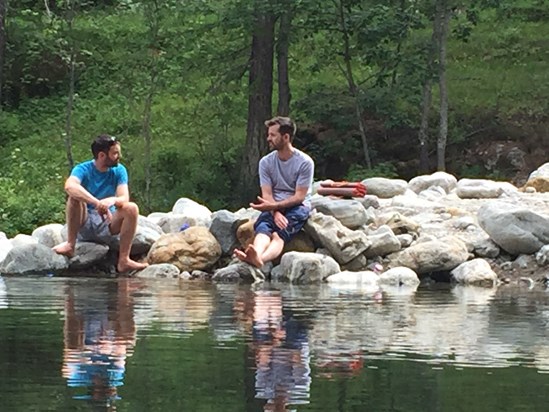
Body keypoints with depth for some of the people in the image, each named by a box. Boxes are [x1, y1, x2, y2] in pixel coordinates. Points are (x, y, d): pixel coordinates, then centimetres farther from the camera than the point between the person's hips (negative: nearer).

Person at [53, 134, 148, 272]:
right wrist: (97, 203, -45)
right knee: (75, 196, -28)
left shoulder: (119, 171, 0)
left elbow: (124, 198, -14)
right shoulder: (83, 169, -10)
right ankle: (70, 245, -23)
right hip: (84, 224, -2)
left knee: (132, 208, -24)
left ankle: (124, 260, -25)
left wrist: (112, 200, -39)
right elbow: (69, 186, -33)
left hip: (106, 226, 2)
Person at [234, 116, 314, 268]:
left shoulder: (305, 162, -7)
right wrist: (276, 213, -23)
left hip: (297, 206, -3)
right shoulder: (266, 162, 5)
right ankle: (257, 254, -66)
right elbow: (267, 194, -1)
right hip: (274, 208, 3)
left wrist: (273, 206, -24)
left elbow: (299, 197, -12)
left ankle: (260, 259, -67)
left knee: (279, 234, -35)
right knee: (263, 227, -33)